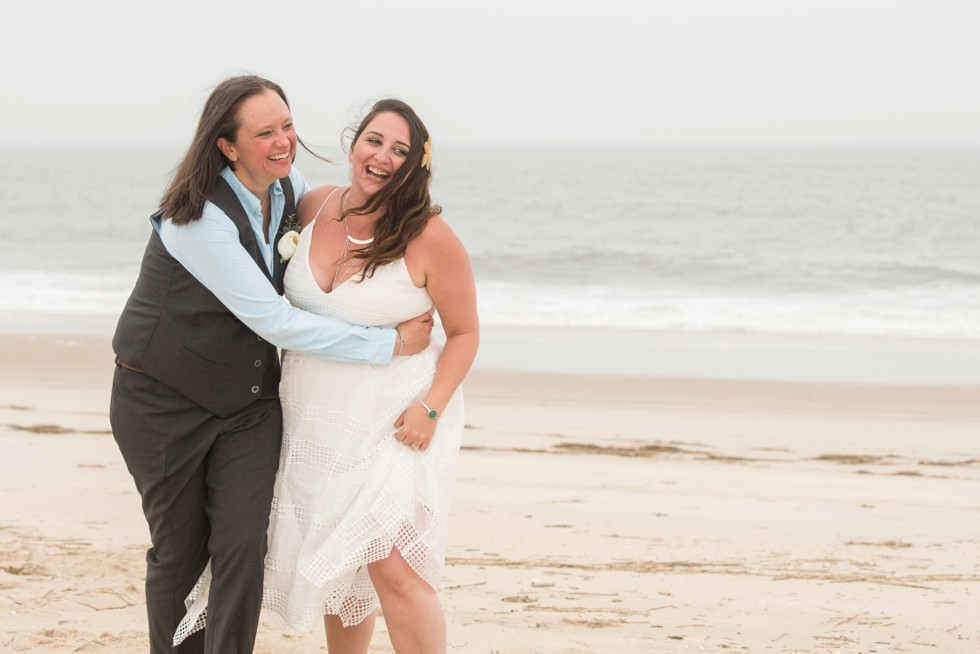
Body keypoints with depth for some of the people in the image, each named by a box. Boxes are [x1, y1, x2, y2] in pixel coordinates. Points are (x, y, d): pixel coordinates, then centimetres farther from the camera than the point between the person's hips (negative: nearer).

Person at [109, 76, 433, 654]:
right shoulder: (200, 217, -25)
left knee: (243, 546, -8)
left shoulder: (290, 188, -3)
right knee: (180, 554, 6)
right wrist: (389, 345, -23)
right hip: (165, 403, -5)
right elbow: (273, 320, -26)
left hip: (250, 401, 5)